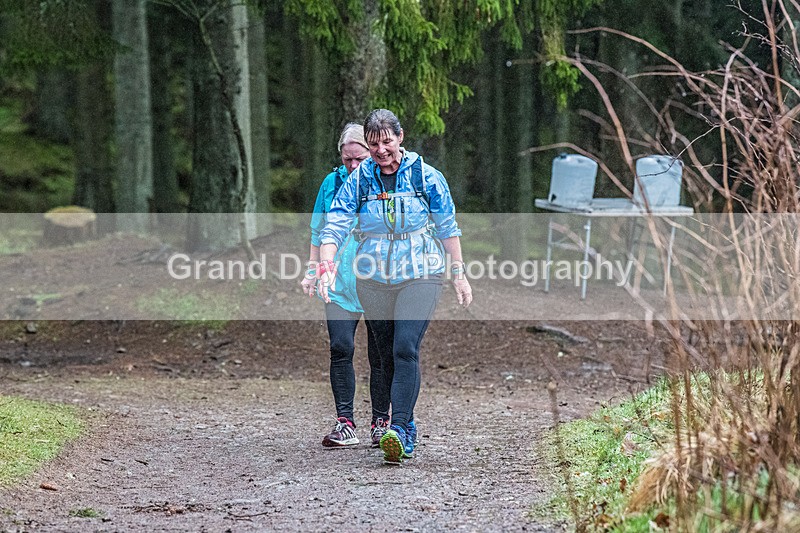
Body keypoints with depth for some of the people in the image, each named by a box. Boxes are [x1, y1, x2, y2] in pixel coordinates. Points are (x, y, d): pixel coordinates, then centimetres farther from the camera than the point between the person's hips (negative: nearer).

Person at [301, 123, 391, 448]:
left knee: (380, 354, 3)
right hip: (340, 283, 1)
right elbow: (318, 233, 16)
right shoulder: (332, 183, 7)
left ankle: (381, 422, 13)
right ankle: (345, 423, -6)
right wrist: (313, 271, 12)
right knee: (341, 349, -8)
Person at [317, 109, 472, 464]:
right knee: (388, 355, 8)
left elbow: (448, 227, 5)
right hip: (373, 280, 3)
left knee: (406, 349, -19)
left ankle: (399, 430, -26)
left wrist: (458, 274, 5)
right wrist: (326, 267, -21)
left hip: (420, 275, -3)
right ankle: (407, 434, 19)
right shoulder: (359, 181, 1)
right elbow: (334, 227, -5)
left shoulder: (426, 177, -2)